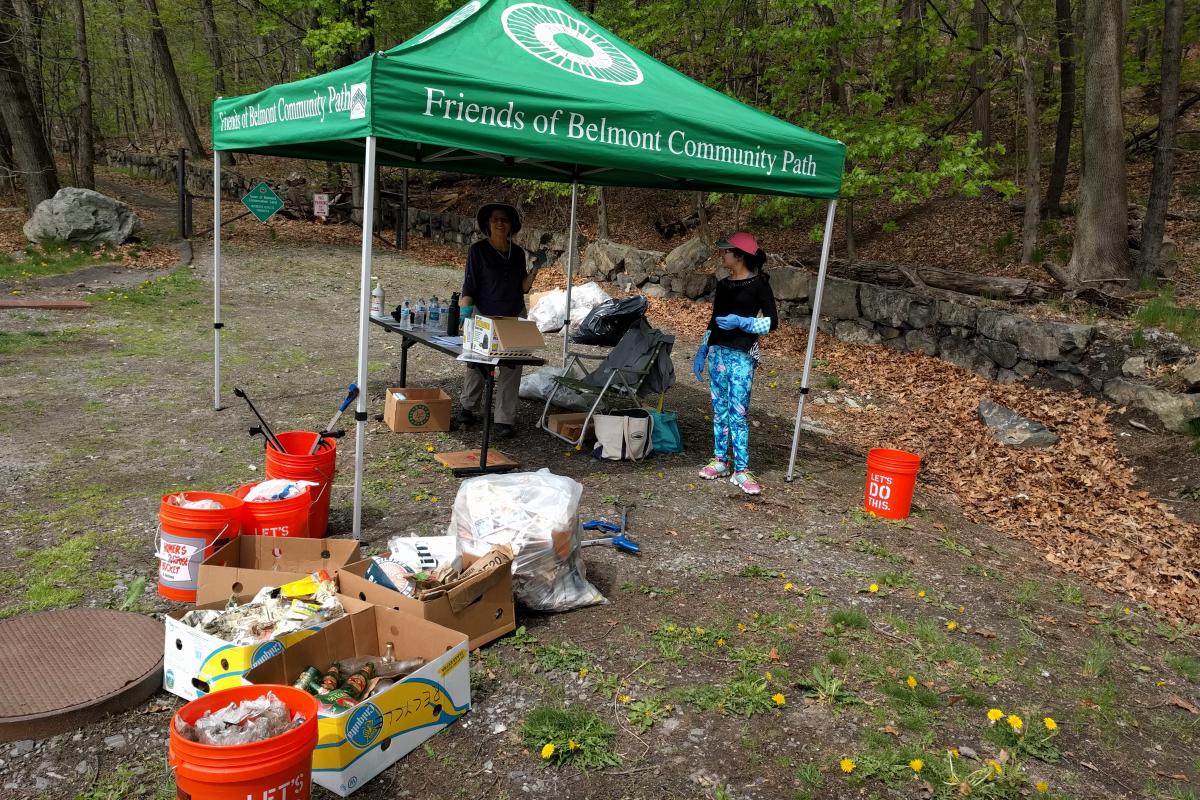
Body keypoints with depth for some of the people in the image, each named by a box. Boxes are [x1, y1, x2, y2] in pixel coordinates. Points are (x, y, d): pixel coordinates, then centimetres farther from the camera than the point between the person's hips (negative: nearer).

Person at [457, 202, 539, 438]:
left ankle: (504, 421, 1)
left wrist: (534, 270, -2)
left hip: (515, 317, 3)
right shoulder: (478, 250, -1)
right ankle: (468, 407, 30)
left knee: (511, 370, -3)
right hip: (484, 317, -3)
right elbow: (469, 284, -3)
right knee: (477, 365, 6)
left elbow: (522, 288, 13)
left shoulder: (517, 252, 10)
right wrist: (465, 307, -18)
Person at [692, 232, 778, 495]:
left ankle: (741, 470, -4)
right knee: (719, 409, 9)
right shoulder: (723, 284, 12)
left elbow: (772, 322, -8)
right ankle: (720, 460, 18)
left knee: (737, 413, -8)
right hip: (717, 352, 6)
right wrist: (701, 352, 16)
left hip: (742, 356, -6)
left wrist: (742, 322, -20)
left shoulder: (759, 284, -6)